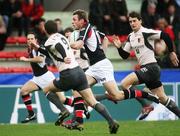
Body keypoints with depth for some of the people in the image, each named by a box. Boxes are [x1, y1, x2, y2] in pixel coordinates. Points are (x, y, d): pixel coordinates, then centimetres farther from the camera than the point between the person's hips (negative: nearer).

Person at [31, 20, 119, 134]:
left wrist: (64, 57, -38)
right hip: (79, 71, 7)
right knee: (93, 102, 1)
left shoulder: (49, 42, -1)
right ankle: (112, 122, -17)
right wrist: (38, 48, 41)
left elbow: (58, 46, -26)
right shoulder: (62, 37, 22)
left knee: (47, 90, 18)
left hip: (68, 75, -7)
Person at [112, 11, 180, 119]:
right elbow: (125, 55, 16)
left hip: (151, 67, -9)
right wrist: (119, 47, -3)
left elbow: (165, 36, -16)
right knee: (162, 98, 10)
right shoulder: (131, 37, 13)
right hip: (145, 68, 9)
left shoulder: (146, 32, -12)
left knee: (125, 84, -18)